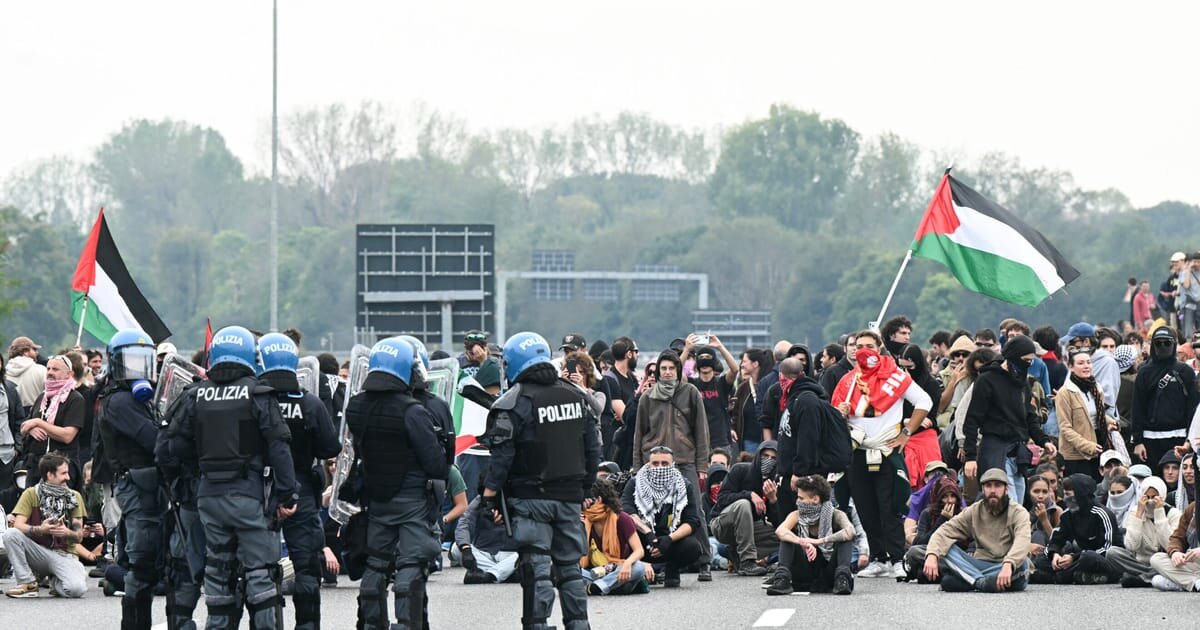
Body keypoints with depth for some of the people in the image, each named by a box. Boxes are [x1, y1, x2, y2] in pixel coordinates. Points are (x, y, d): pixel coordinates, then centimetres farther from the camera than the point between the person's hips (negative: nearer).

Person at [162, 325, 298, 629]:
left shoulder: (196, 396, 4)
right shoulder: (257, 394, -7)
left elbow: (177, 444, 3)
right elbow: (278, 447, -10)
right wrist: (286, 494, -7)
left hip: (209, 493, 4)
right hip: (249, 492, -4)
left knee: (217, 570, 12)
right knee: (260, 570, -2)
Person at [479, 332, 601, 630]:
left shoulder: (514, 402, -11)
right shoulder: (576, 396, 9)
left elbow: (502, 454, -14)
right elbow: (593, 448, 13)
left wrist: (490, 492, -7)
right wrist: (585, 488, 20)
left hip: (530, 497, -5)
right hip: (570, 495, 5)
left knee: (536, 567, -5)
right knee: (570, 566, 12)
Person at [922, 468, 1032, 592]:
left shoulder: (1018, 512, -3)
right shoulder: (974, 511, 9)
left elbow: (1022, 541, -23)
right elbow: (945, 531, -1)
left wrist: (1008, 565, -43)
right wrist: (932, 555, -22)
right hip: (980, 565, 3)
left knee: (1022, 563, -37)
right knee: (944, 550, -20)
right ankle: (982, 582, -40)